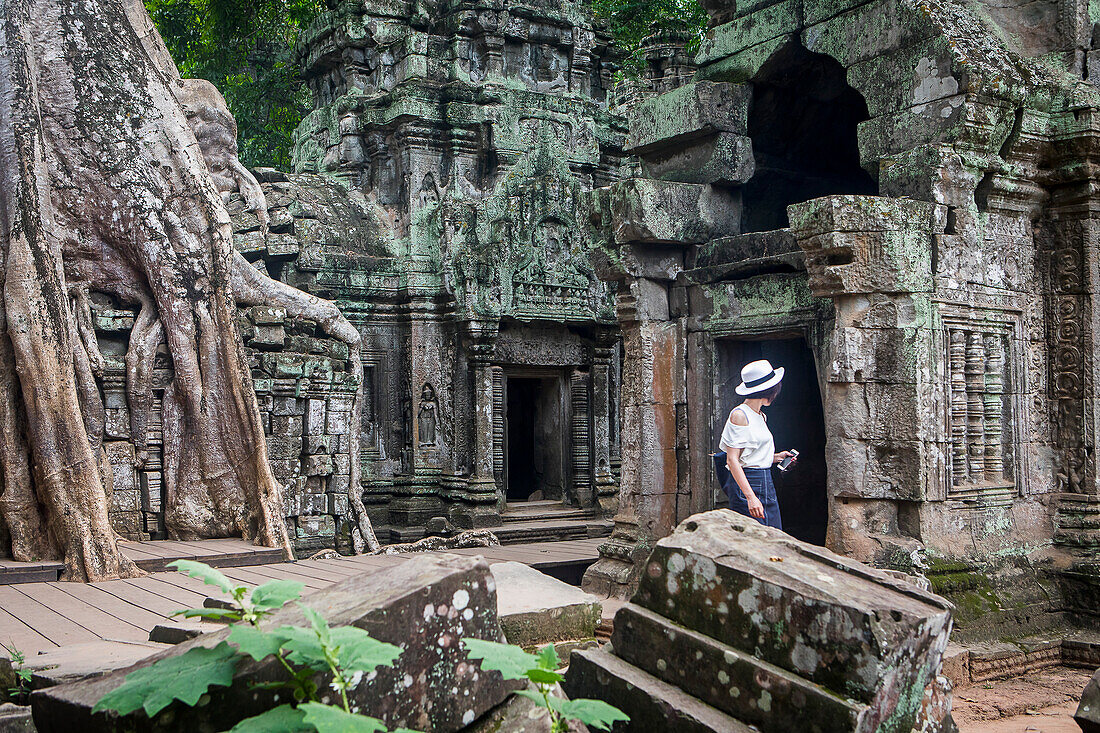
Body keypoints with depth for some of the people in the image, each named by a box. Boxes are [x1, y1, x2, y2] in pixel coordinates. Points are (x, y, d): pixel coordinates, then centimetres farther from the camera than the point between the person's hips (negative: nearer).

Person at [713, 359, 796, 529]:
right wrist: (750, 497, -23)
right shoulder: (739, 415, -10)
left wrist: (776, 457, 10)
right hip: (747, 484, -9)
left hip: (766, 484, 9)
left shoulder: (761, 416, 16)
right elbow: (732, 460, -15)